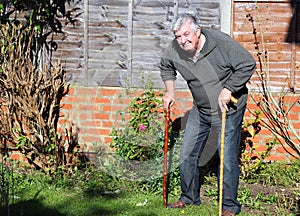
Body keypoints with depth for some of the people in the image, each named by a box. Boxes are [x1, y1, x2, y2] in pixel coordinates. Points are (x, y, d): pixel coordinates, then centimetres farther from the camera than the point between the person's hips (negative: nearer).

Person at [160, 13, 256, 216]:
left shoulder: (221, 42, -24)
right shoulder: (174, 50, -9)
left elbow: (248, 64, -19)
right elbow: (166, 67, 15)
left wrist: (228, 89, -23)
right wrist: (170, 92, 3)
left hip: (228, 110, -5)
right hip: (200, 111, 6)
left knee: (228, 159, -5)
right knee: (188, 155, 11)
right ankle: (189, 197, 30)